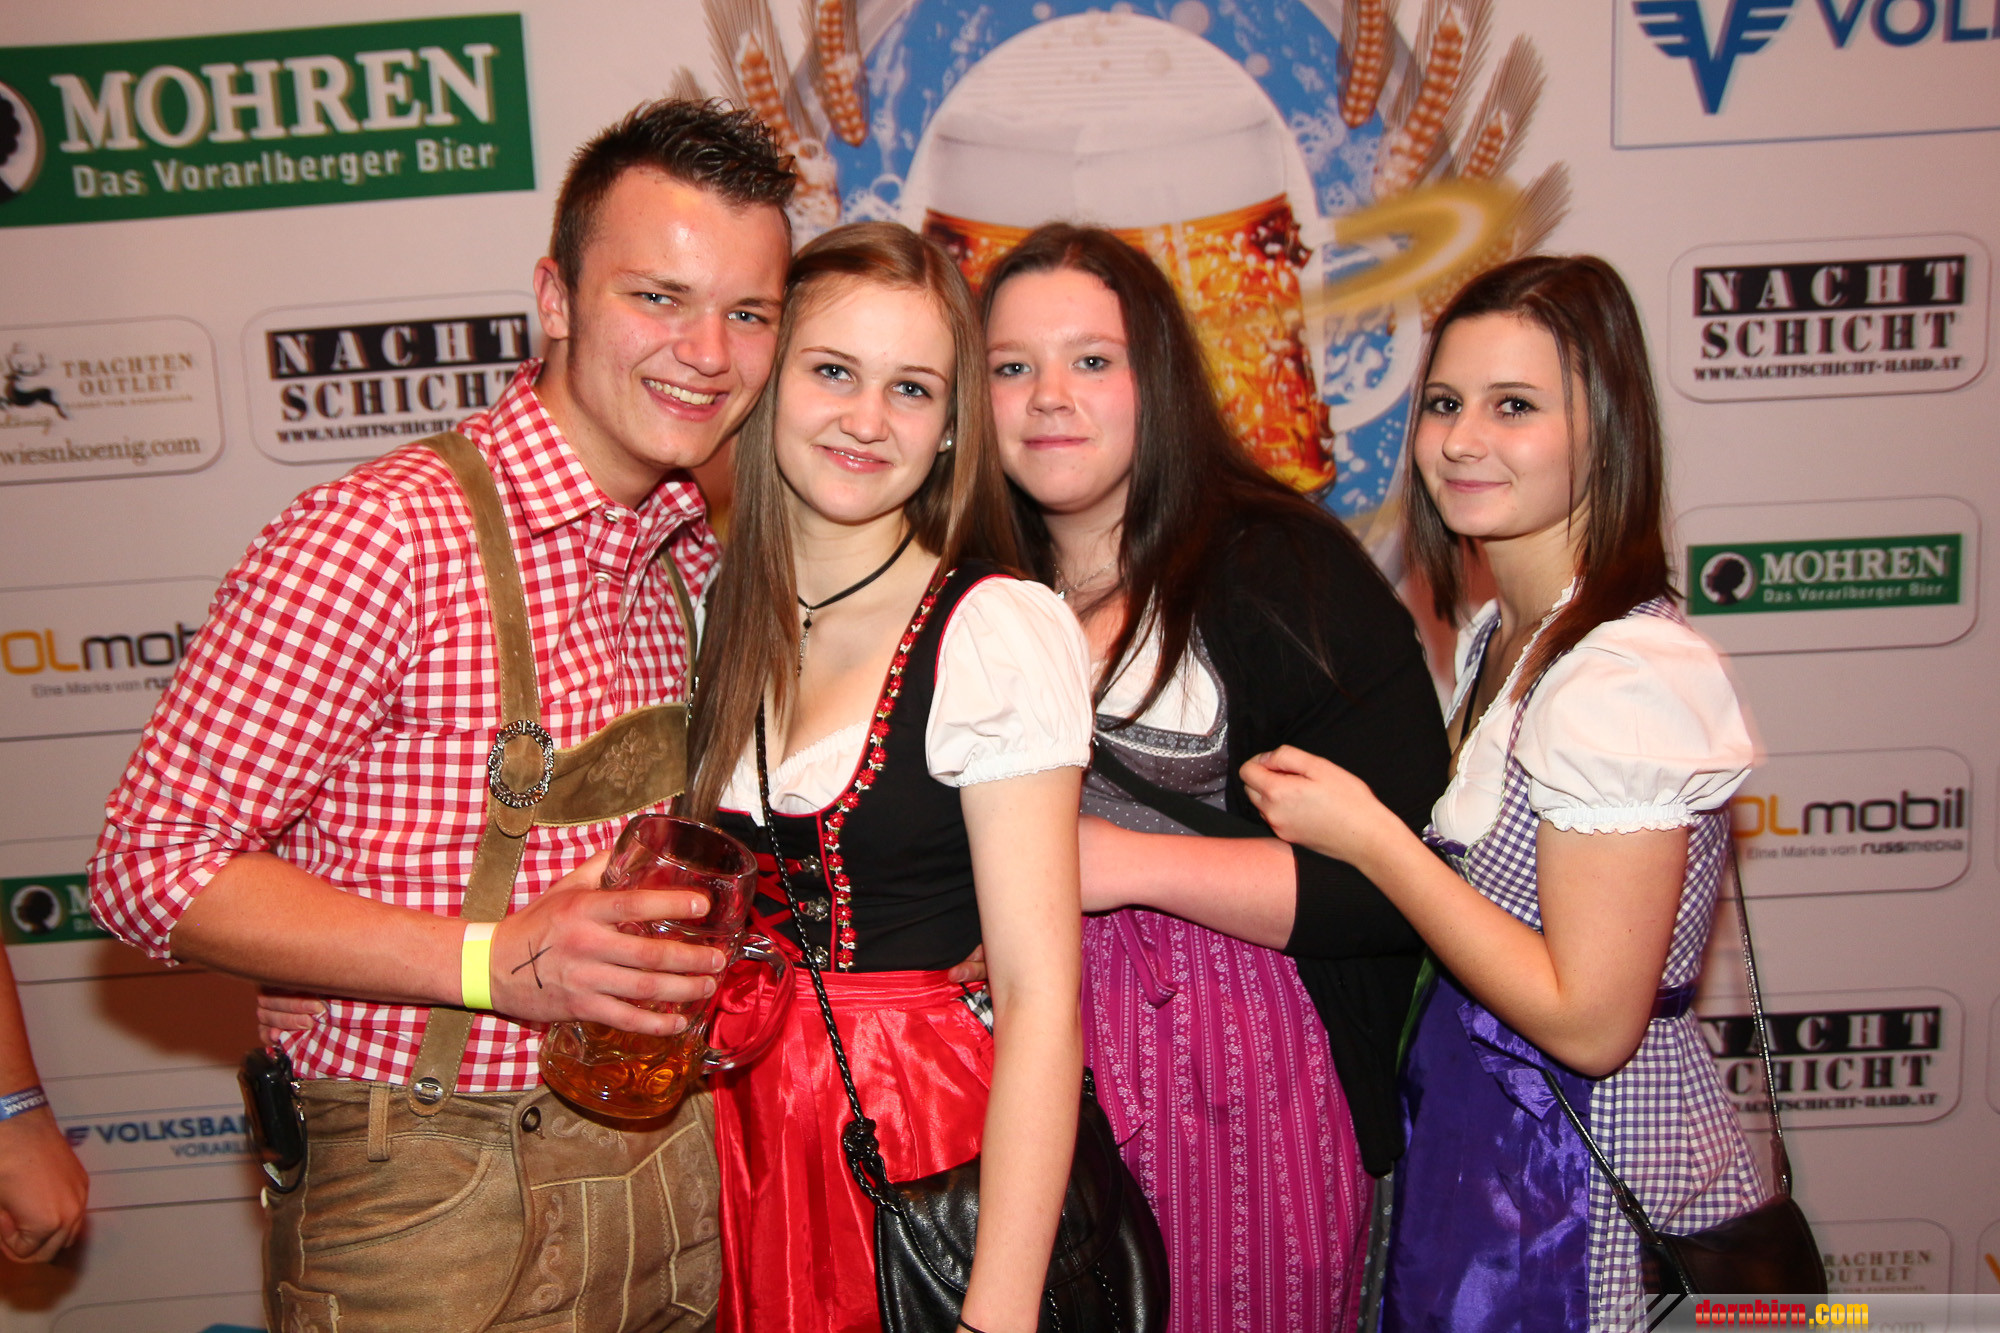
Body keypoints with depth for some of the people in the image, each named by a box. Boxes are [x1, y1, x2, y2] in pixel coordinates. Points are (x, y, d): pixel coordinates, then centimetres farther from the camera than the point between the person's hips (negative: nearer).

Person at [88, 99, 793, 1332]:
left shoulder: (692, 559, 5)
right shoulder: (380, 537, -19)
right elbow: (156, 865, -16)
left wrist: (709, 955, 0)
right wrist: (493, 961, -26)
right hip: (436, 1206, -6)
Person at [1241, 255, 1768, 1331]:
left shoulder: (1630, 677, -24)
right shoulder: (1496, 637, 4)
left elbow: (1588, 1020, -24)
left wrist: (1368, 837, -22)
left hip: (1599, 1200, -8)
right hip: (1480, 1141, 8)